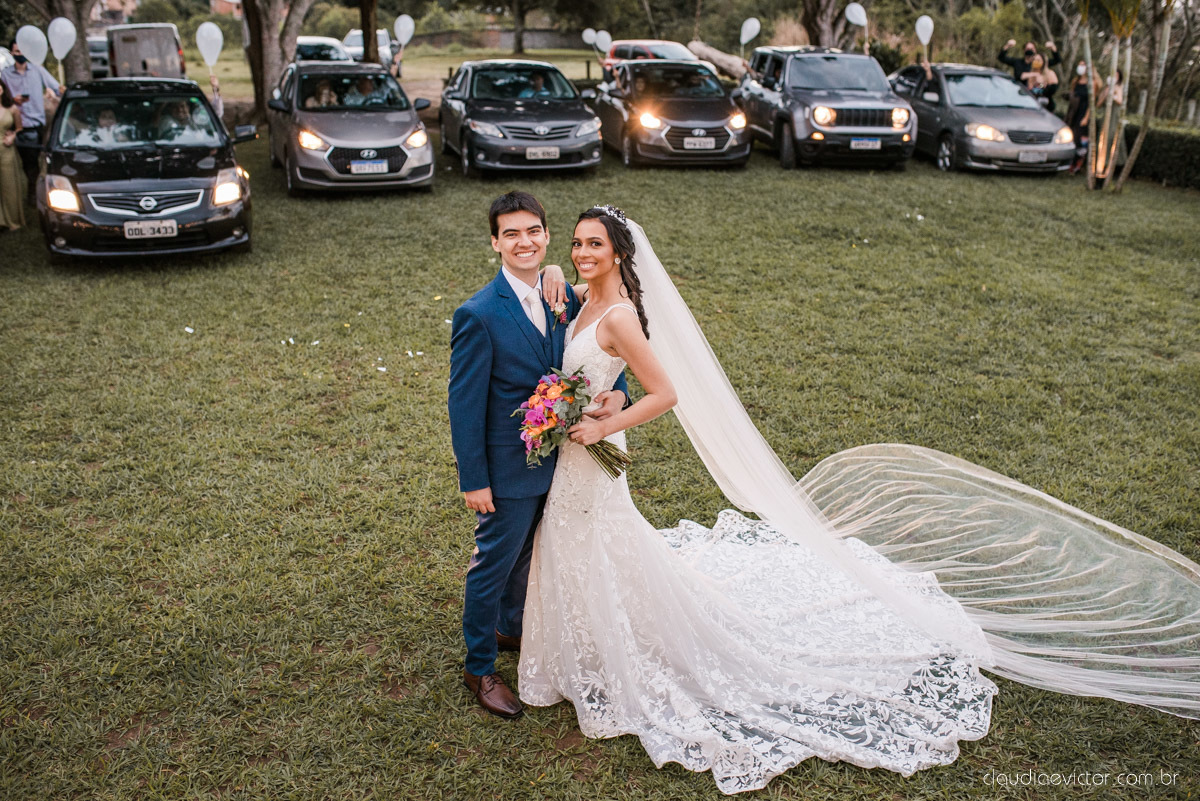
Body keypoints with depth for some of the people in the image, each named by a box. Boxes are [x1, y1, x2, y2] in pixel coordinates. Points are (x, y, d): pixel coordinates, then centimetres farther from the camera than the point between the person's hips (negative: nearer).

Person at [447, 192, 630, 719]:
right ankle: (479, 668, 29)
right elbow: (464, 404, -18)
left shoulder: (565, 299, -2)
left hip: (555, 460, 7)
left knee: (528, 555, 26)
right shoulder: (478, 315, -21)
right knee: (493, 565, 9)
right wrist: (473, 480, -16)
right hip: (507, 469, -7)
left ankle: (512, 629, 50)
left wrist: (616, 391, -16)